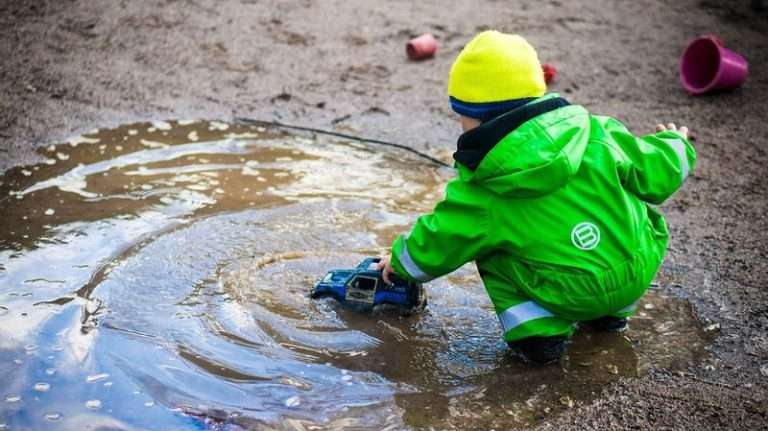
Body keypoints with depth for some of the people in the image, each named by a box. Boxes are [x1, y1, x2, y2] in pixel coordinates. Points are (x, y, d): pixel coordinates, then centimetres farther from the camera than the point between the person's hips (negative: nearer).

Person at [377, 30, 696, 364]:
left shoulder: (481, 191, -9)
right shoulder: (597, 134, -5)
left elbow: (437, 244, 3)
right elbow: (654, 173, 3)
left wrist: (400, 260, 24)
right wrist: (675, 146, 27)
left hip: (569, 298, -3)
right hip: (638, 275, 4)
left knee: (488, 248, 14)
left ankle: (537, 330, 2)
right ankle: (612, 313, 30)